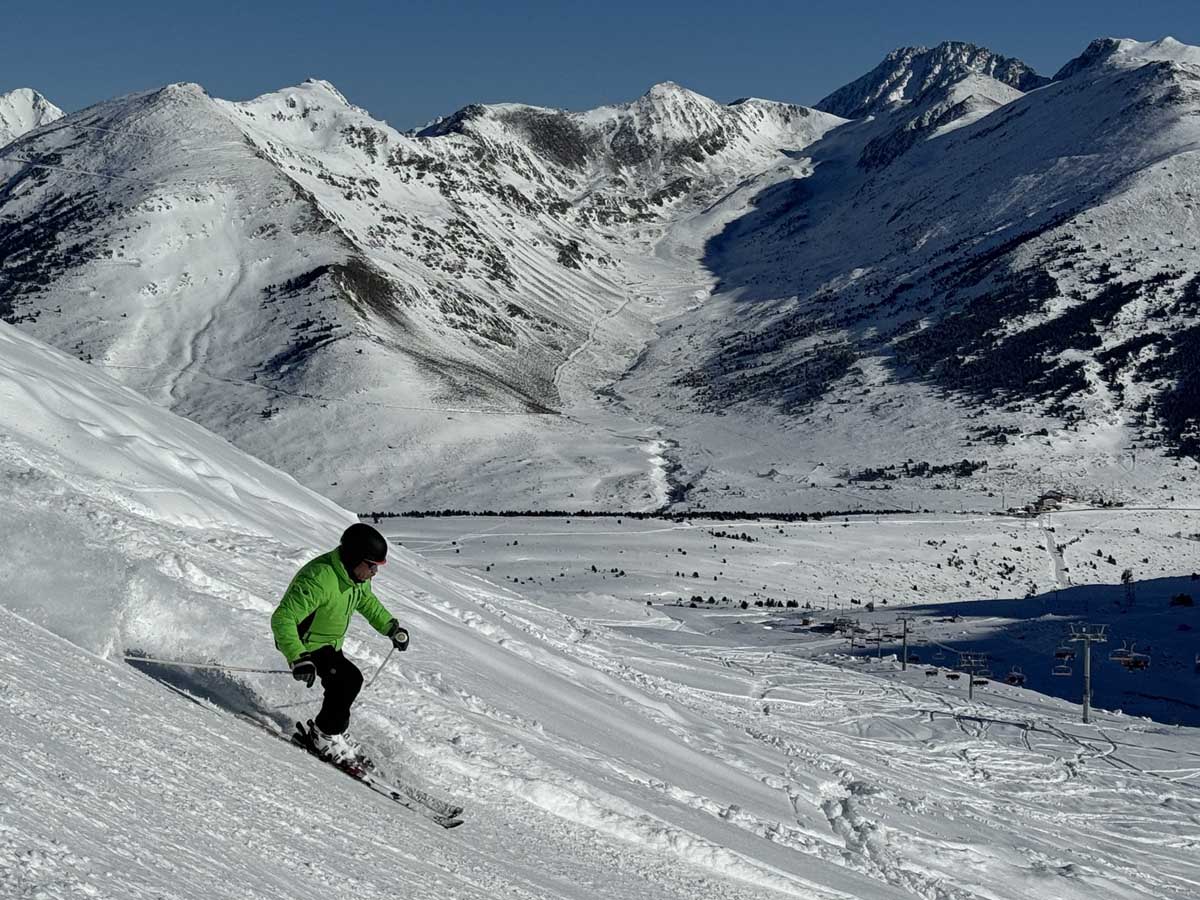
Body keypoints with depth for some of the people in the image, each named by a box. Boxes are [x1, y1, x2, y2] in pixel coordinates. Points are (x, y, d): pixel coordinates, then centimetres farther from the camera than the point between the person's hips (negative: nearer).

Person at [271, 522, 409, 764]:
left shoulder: (357, 574, -7)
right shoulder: (319, 579, -36)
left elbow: (366, 600, 18)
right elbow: (282, 619, -39)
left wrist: (391, 627, 13)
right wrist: (298, 658, -49)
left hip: (330, 644, 9)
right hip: (306, 644, -9)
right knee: (349, 680, -19)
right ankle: (325, 736, -3)